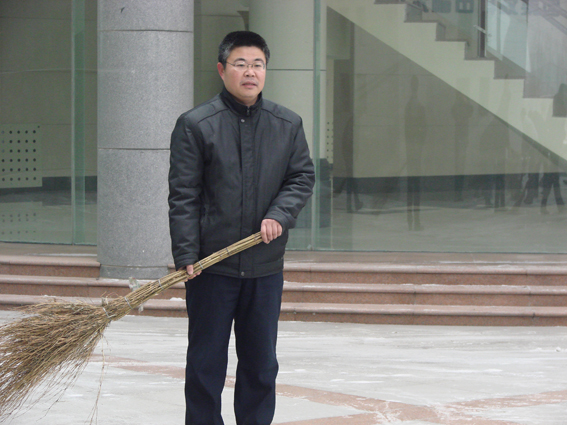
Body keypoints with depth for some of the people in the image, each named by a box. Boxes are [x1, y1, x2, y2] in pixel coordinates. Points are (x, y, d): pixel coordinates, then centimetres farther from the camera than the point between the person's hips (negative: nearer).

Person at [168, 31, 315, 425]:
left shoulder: (288, 124, 4)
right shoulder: (195, 125, -7)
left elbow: (303, 177, 9)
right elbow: (183, 196, -7)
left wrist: (280, 216, -10)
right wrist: (187, 255, -13)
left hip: (266, 265, 3)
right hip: (212, 264, -3)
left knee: (261, 361, 12)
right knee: (206, 361, 5)